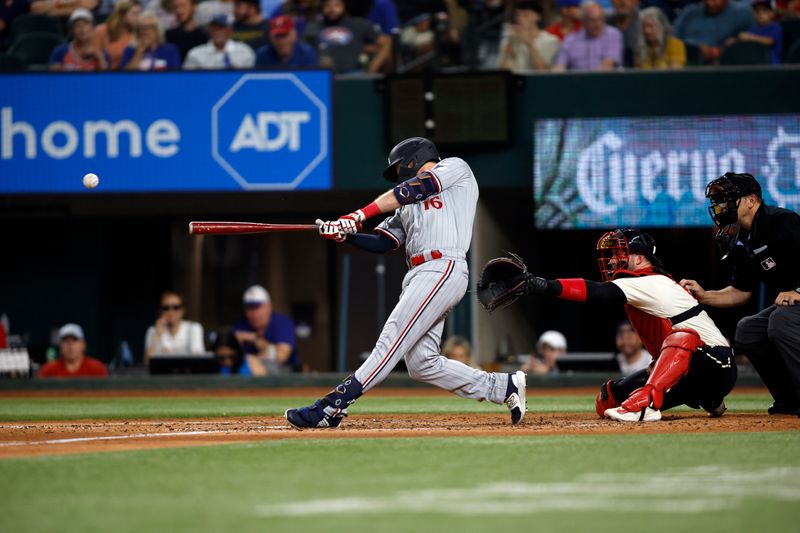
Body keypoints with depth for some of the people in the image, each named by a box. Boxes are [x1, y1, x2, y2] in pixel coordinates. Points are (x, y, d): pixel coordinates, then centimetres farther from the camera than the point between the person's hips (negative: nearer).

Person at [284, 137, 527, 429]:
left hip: (443, 270, -9)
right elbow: (380, 243, 19)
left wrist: (361, 214, -12)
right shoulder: (407, 206, 31)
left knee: (391, 341, -16)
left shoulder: (455, 167, 9)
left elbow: (412, 190, -6)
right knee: (421, 363, 0)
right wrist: (343, 234, 1)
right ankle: (504, 387, 10)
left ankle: (334, 405, -24)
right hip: (419, 275, 9)